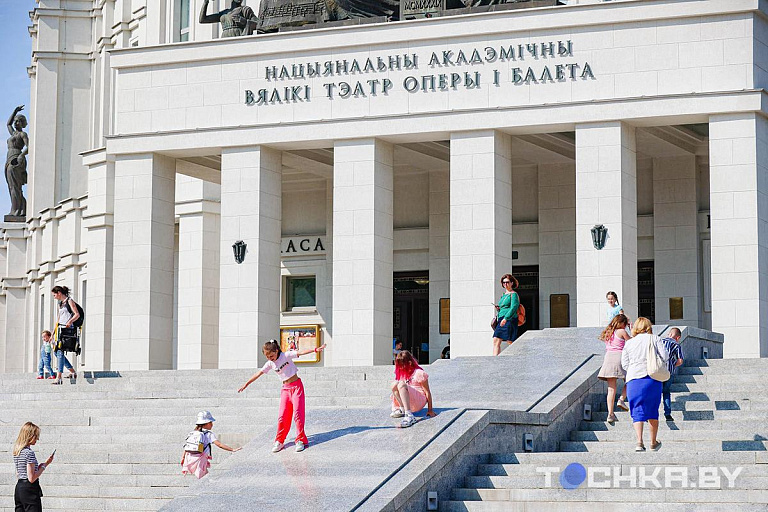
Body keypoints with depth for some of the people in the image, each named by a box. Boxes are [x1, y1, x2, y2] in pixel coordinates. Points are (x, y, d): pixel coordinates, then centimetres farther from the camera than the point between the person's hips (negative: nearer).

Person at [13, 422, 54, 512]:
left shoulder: (16, 452, 12)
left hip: (18, 488, 9)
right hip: (29, 490, -9)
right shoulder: (29, 452, -15)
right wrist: (44, 465, -8)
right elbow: (31, 478, -18)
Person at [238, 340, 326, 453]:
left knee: (297, 413, -10)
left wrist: (315, 349, -33)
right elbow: (258, 374, 7)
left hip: (296, 386, -4)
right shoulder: (270, 364, 1)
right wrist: (246, 384, 13)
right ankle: (279, 442, 8)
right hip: (285, 388, 4)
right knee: (282, 416, -1)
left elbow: (301, 352, -20)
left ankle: (300, 440, -5)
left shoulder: (286, 356, -10)